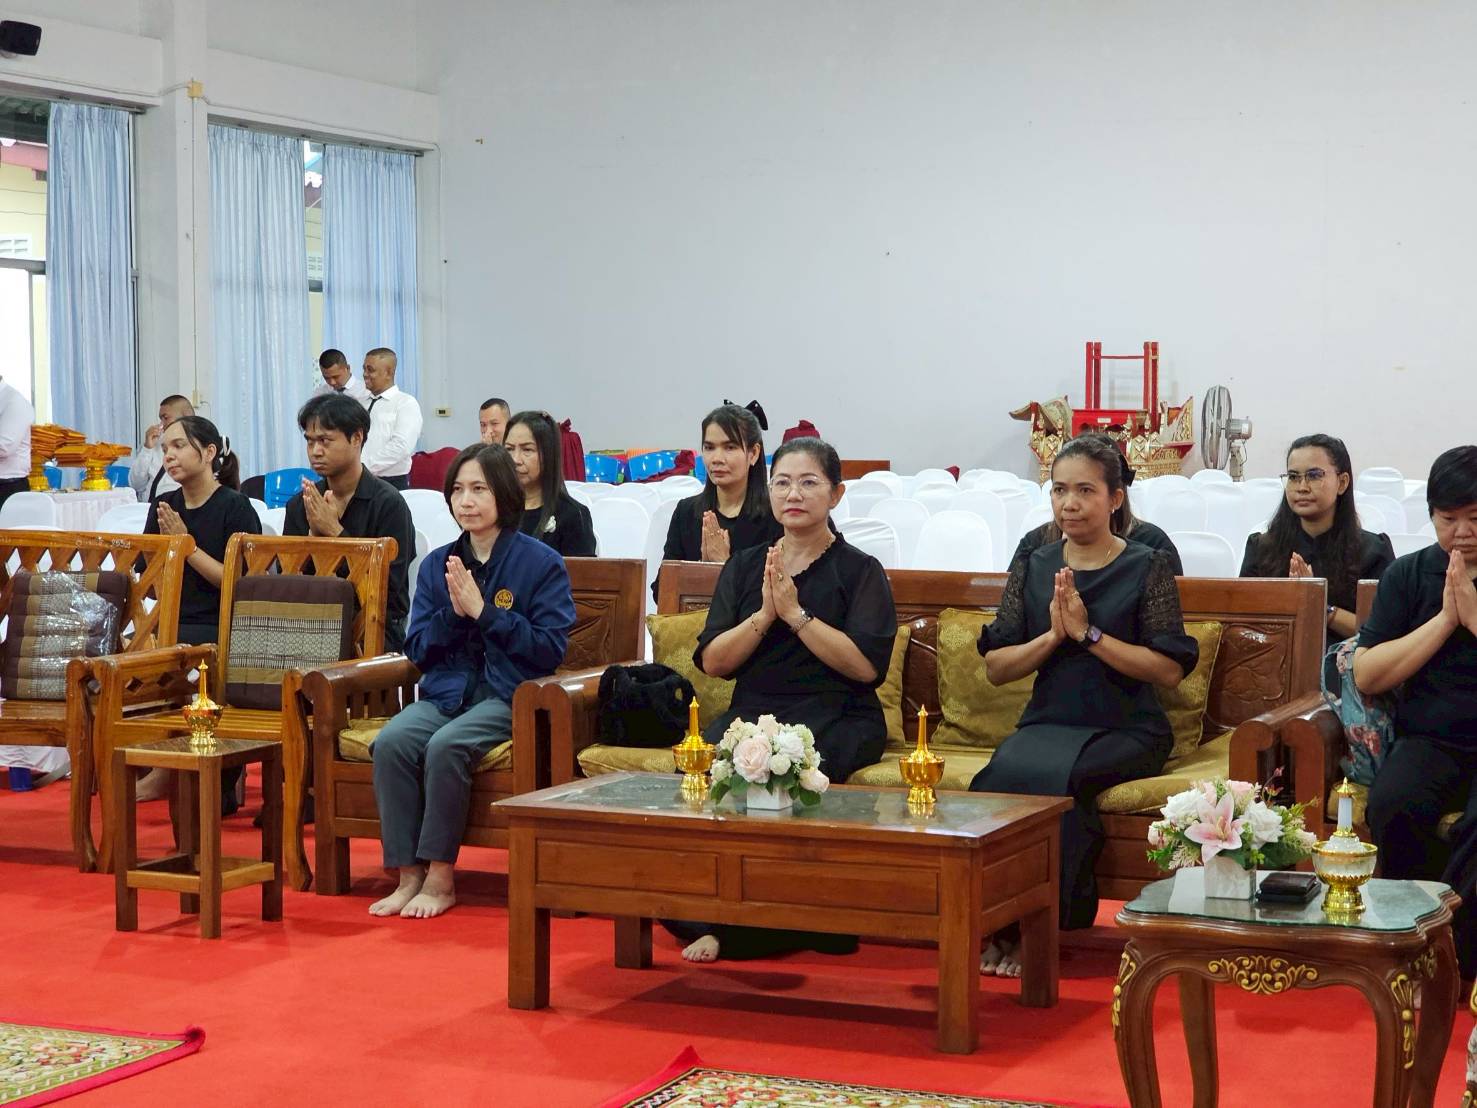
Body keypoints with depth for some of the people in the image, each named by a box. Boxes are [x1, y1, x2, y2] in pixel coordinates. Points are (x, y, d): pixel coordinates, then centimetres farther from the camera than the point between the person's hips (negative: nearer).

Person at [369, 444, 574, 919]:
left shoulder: (541, 563, -2)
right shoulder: (437, 564, 12)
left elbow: (550, 649, -8)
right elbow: (417, 651, 10)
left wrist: (484, 612, -14)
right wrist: (453, 614, -9)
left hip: (509, 696, -4)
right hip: (445, 691, 4)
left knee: (446, 746, -32)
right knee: (391, 742, -26)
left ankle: (440, 878, -20)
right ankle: (408, 875, -20)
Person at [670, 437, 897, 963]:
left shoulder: (860, 571, 5)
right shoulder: (744, 567, 17)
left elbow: (867, 665, -8)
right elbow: (712, 661, 8)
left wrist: (796, 613, -11)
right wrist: (764, 615, -7)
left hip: (835, 717, -4)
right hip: (753, 711, 4)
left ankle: (733, 928, -22)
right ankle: (702, 914, -18)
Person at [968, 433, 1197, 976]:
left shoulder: (1147, 568, 2)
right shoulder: (1032, 568, 13)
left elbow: (1169, 670, -7)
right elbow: (995, 667, 8)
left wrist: (1088, 633, -13)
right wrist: (1052, 635, -9)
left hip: (1126, 729, -3)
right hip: (1047, 723, 3)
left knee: (1055, 776, -34)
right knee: (1002, 773, -31)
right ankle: (1006, 925, -20)